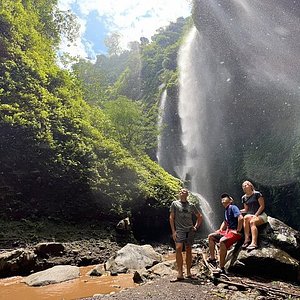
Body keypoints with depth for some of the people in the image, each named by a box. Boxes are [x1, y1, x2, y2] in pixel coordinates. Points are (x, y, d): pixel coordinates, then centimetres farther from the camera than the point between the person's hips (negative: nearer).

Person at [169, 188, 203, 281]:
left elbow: (200, 216, 23)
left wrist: (196, 226, 11)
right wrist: (173, 231, -5)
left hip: (190, 230, 3)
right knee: (178, 249, -17)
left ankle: (188, 272, 14)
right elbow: (171, 217, 3)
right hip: (179, 230, -3)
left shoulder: (191, 205, 12)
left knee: (188, 250, 6)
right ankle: (180, 273, -16)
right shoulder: (175, 204, 6)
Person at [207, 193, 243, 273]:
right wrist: (220, 230, 16)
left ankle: (222, 268, -31)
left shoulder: (233, 207, -11)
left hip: (235, 232, -10)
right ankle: (212, 258, 15)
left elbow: (240, 218, -26)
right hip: (228, 231, 10)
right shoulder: (226, 210, 17)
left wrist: (238, 231, -21)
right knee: (211, 236, 12)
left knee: (222, 241, -35)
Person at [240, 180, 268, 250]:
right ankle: (247, 239, -34)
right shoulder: (244, 198, 13)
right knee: (245, 218, -30)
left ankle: (254, 243, -44)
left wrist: (255, 215, -15)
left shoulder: (257, 194, -5)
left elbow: (262, 206, -8)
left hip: (261, 215, -4)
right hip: (250, 215, 4)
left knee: (252, 222, -34)